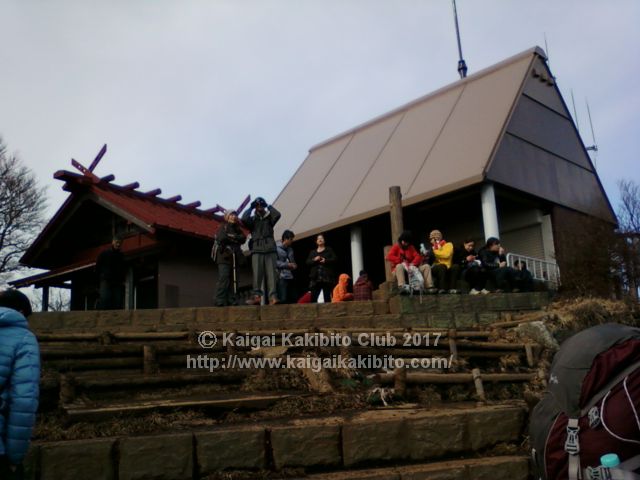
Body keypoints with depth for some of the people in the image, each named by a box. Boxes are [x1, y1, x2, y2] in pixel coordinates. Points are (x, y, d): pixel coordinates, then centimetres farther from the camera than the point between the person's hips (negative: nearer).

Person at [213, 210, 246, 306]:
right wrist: (235, 238, -1)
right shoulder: (223, 227, 7)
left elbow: (243, 238, 5)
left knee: (234, 280, -1)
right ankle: (220, 301, -16)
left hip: (234, 257, 5)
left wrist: (230, 237, -7)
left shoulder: (237, 229, 22)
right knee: (224, 278, -14)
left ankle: (231, 301, 0)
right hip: (224, 256, -5)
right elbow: (221, 238, -11)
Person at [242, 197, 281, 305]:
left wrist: (269, 207, 10)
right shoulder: (252, 219, 15)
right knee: (257, 274, -9)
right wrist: (250, 208, 8)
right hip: (257, 250, 0)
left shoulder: (269, 218, 16)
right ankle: (257, 295, -12)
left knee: (271, 273, -8)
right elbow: (244, 219, -6)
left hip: (270, 249, 0)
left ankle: (272, 297, -14)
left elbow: (277, 215, -4)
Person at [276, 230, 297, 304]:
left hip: (290, 276, 7)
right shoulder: (276, 247, -4)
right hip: (281, 276, -7)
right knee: (283, 299, -13)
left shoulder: (290, 249, 19)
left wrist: (294, 265, 5)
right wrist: (287, 264, -11)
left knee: (293, 299, 3)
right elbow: (275, 262, -12)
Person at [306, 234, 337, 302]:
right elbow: (308, 262, 12)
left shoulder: (329, 250, 15)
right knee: (313, 297, -6)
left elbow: (335, 259, 4)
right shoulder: (312, 252, 22)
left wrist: (326, 261, -12)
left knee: (327, 297, -6)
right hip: (315, 277, 2)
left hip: (327, 276, -2)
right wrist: (314, 260, -8)